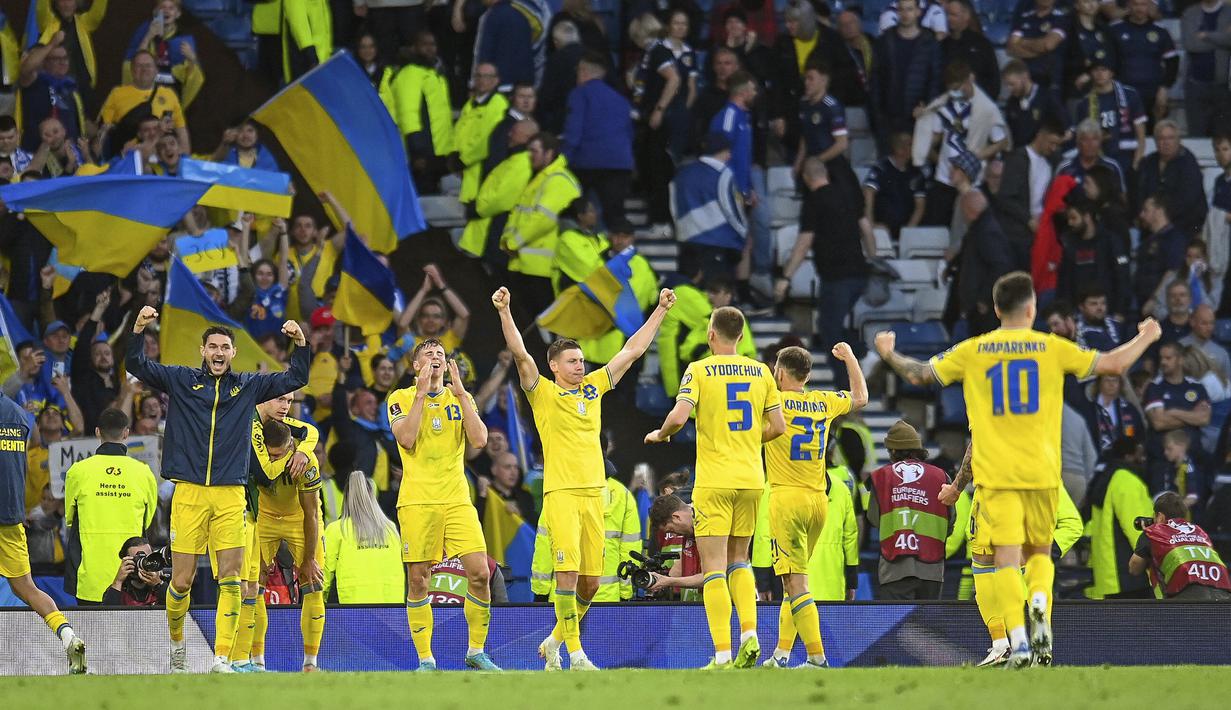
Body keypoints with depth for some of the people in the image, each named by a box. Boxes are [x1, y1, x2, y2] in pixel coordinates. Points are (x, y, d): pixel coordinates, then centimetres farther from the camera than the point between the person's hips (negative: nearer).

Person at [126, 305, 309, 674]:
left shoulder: (247, 386, 11)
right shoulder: (181, 380, 7)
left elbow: (295, 379, 14)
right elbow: (136, 366, 2)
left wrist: (301, 343, -3)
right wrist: (138, 329, -14)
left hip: (230, 495, 1)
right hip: (189, 492, -1)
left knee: (230, 579, -7)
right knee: (181, 581, 0)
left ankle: (222, 658, -6)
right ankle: (176, 641, 24)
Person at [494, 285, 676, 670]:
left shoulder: (593, 389, 15)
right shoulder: (543, 393, 2)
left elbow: (633, 351, 19)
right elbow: (520, 353, -10)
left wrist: (660, 311, 19)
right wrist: (504, 312, -21)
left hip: (594, 493, 5)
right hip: (560, 493, -5)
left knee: (590, 582, 6)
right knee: (568, 571, -14)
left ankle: (554, 641, 25)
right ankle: (575, 654, -12)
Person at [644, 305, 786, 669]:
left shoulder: (699, 370, -6)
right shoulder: (760, 372, 7)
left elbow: (679, 417, -17)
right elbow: (778, 427, 7)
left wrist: (660, 435, 4)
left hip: (714, 482, -4)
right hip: (751, 479, 4)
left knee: (714, 568, -3)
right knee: (739, 560, 18)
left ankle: (722, 654, -11)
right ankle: (749, 635, 0)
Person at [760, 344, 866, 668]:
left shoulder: (773, 402, -7)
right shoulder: (824, 403, 10)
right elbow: (860, 397, 29)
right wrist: (849, 358, 43)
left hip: (787, 498, -6)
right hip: (818, 500, 6)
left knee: (795, 582, -8)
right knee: (794, 580, 16)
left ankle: (817, 657, -17)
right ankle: (781, 654, 18)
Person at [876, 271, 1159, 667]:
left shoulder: (972, 351, 2)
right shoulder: (1052, 348, 1)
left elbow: (919, 375, 8)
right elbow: (1113, 365, 3)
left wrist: (888, 355, 28)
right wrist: (1146, 338, 22)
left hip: (995, 472, -1)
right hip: (1042, 471, 1)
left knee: (1007, 557, -4)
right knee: (1040, 551, 17)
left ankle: (1019, 641, -17)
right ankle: (1039, 599, -14)